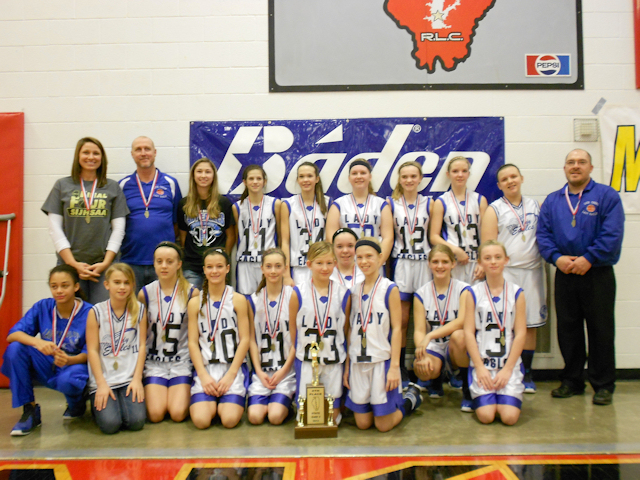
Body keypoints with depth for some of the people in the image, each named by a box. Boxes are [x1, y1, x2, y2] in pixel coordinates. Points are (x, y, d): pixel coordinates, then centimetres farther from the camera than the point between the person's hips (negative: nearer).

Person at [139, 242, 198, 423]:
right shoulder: (145, 293, 1)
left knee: (178, 413, -15)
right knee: (155, 414, -13)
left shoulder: (191, 293, -4)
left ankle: (186, 393, 17)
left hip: (182, 362, -1)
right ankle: (148, 392, 19)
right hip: (154, 362, 1)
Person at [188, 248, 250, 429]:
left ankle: (224, 404, 14)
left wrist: (230, 375, -10)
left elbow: (244, 340, -1)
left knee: (230, 419, -20)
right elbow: (193, 342, 3)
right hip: (205, 367, 1)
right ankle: (212, 403, 13)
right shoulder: (195, 302, 7)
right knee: (200, 420, -20)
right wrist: (203, 375, -8)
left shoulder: (238, 300, 2)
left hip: (233, 367, -1)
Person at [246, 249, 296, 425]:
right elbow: (252, 339, 6)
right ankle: (263, 399, 16)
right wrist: (259, 371, -4)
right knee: (254, 416, -14)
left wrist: (284, 370, -8)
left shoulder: (293, 296, -2)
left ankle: (284, 402, 13)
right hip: (261, 369, 2)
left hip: (287, 369, -2)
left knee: (275, 416, -17)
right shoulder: (254, 300, 7)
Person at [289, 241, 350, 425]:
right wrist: (296, 352, 5)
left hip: (334, 361, 1)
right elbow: (292, 328, 3)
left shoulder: (343, 294, -2)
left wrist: (346, 359, 5)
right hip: (306, 360, -1)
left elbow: (346, 329, 5)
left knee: (332, 416, 7)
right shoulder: (299, 293, -5)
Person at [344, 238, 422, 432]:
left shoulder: (390, 289, -6)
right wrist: (347, 365, 7)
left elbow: (396, 328, -9)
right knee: (362, 424, 8)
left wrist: (394, 366, -14)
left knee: (383, 425, 1)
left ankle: (411, 398, 27)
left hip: (382, 360, -4)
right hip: (358, 362, 5)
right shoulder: (355, 291, 7)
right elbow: (351, 330, 9)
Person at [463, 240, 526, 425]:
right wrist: (480, 367, -9)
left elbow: (520, 333, 0)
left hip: (510, 364, 1)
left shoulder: (516, 293, 3)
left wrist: (507, 369, -7)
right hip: (482, 363, 0)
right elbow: (468, 332, -1)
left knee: (509, 417, -15)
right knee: (486, 416, -15)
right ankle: (485, 396, 17)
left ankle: (506, 396, 17)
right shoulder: (474, 293, 2)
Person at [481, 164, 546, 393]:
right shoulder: (494, 209, 2)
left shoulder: (535, 205, 13)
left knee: (531, 323, 6)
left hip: (532, 271, 4)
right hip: (505, 272, -4)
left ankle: (526, 374, 17)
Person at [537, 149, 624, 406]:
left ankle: (603, 385, 14)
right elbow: (543, 234, 5)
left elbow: (612, 235, -11)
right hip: (564, 275, 4)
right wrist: (557, 257, -12)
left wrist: (588, 259, -18)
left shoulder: (607, 196, -1)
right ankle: (572, 380, 23)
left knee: (601, 330, 2)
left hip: (597, 274, -3)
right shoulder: (552, 201, 11)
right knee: (567, 329, 9)